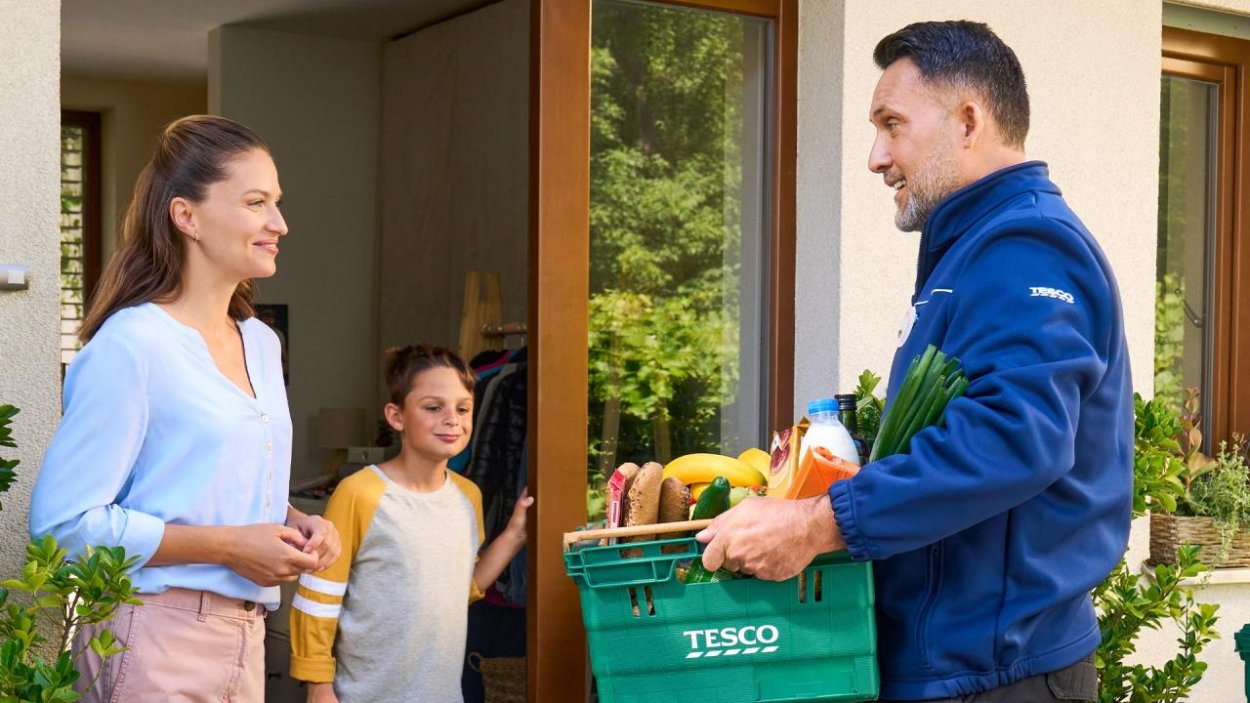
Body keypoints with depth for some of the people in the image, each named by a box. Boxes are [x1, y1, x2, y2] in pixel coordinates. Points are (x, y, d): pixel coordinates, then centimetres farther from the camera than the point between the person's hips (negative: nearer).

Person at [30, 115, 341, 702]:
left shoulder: (261, 344, 11)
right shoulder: (130, 345, -15)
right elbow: (62, 520, -19)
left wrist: (296, 522, 3)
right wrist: (227, 546, -19)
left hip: (243, 639, 8)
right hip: (155, 639, -8)